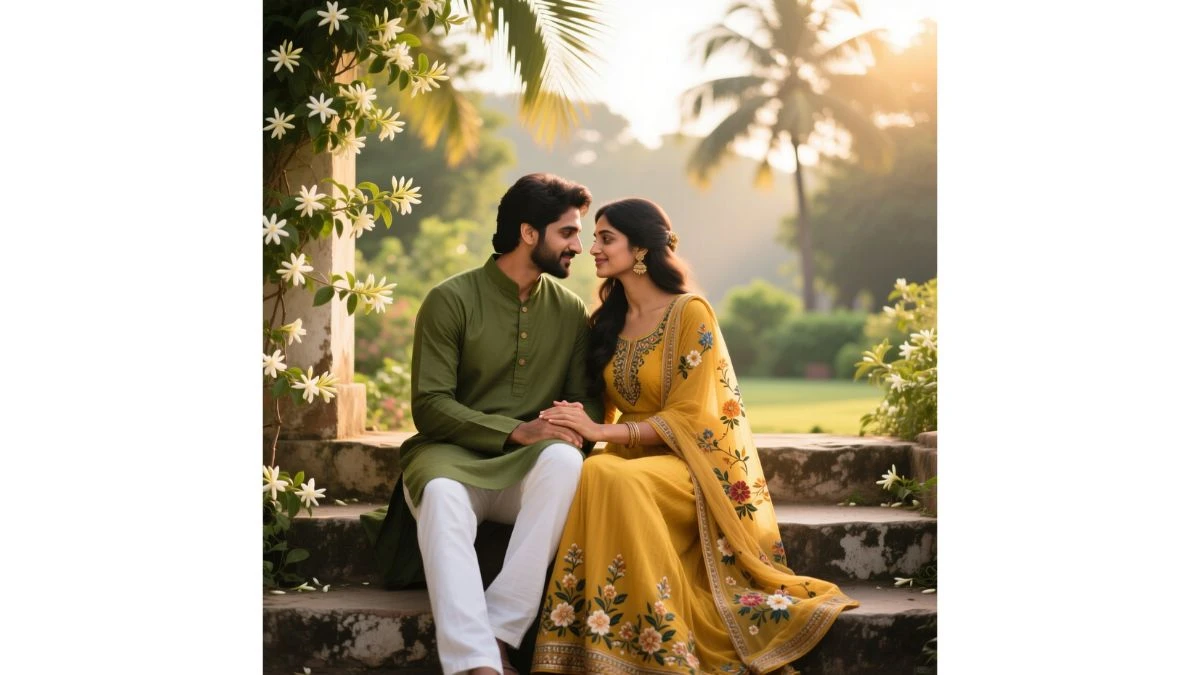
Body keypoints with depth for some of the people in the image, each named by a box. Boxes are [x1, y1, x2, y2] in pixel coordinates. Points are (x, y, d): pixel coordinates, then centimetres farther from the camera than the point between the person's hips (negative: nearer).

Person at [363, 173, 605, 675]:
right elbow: (430, 406, -8)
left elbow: (587, 399, 12)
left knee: (564, 459, -33)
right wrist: (518, 431, -21)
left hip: (527, 468, 3)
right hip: (452, 456, -2)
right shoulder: (450, 300, -2)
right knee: (443, 494, -38)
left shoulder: (570, 310, 10)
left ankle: (500, 634, -36)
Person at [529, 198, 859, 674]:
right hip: (629, 459, 5)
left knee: (616, 480, -37)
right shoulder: (606, 320, 12)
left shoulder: (690, 313, -8)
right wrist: (581, 425, -7)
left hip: (686, 464, -5)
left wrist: (604, 432, -20)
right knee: (594, 474, -32)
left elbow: (688, 417, -12)